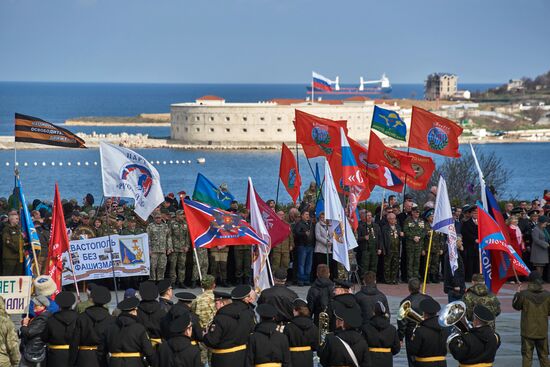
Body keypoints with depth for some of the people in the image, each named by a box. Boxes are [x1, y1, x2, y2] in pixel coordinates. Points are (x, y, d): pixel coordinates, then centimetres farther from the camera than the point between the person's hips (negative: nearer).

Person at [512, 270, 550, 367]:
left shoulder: (523, 294, -13)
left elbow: (516, 306, 4)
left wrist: (517, 293, 17)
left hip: (528, 331, -2)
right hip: (542, 332, 2)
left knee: (527, 356, 5)